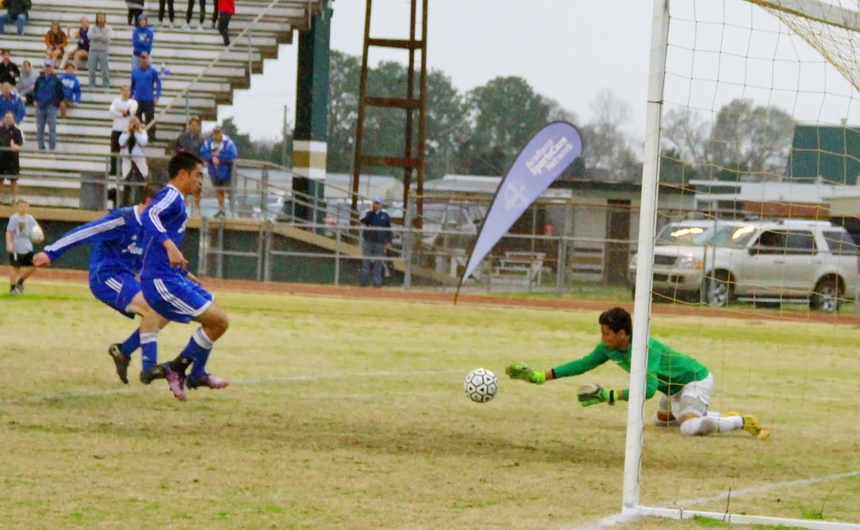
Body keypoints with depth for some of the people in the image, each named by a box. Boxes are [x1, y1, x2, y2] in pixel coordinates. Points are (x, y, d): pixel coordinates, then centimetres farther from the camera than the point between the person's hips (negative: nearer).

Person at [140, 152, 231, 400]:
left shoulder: (175, 199, 20)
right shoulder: (172, 196, -11)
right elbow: (149, 215, -34)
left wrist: (184, 273, 40)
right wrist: (169, 245, -47)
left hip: (171, 278, 11)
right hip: (162, 282, -11)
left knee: (217, 318, 18)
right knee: (219, 321, -12)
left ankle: (197, 374, 24)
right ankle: (177, 368, 0)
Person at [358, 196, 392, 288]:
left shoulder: (385, 216, 8)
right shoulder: (368, 214, 5)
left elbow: (389, 230, 11)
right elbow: (361, 220, -17)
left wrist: (388, 242, 3)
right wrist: (370, 211, -16)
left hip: (380, 243, 1)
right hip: (367, 242, -1)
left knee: (378, 263, 1)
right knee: (366, 262, -4)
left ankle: (377, 282, 4)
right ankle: (364, 281, -1)